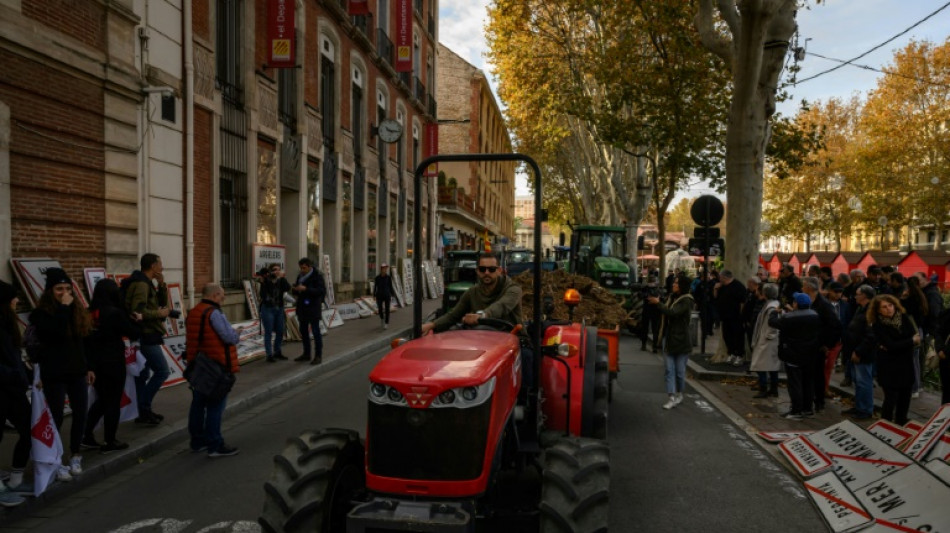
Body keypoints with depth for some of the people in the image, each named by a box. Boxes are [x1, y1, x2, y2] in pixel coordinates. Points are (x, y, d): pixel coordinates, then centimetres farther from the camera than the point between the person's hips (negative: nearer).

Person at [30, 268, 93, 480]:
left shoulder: (77, 310, 7)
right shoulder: (41, 313, -9)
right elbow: (58, 333, -28)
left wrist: (87, 368, 13)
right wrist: (63, 308, -22)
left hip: (76, 372, 5)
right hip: (54, 374, -5)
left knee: (80, 414, 7)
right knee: (56, 418, -1)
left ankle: (75, 457, 21)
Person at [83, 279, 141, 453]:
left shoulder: (88, 313, -1)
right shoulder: (115, 313, -17)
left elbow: (85, 337, 8)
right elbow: (133, 334, -11)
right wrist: (137, 320, 7)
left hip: (94, 363, 6)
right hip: (113, 363, -6)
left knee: (101, 399, 21)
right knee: (113, 401, 6)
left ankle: (86, 435, 16)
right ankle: (109, 442, 13)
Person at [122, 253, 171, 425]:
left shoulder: (147, 283, 16)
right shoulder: (141, 284, -17)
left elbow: (162, 302, 16)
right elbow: (138, 311, -27)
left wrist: (161, 285, 3)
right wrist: (159, 314, -15)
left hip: (146, 335, 11)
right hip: (146, 335, -11)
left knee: (143, 373, 13)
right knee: (162, 371, -8)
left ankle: (144, 412, 20)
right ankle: (144, 408, -3)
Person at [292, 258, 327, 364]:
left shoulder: (317, 276, -10)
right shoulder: (300, 276, 10)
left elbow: (322, 291, -20)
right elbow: (297, 291, 17)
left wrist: (305, 289, -27)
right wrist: (295, 289, -8)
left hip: (313, 308, -7)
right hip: (302, 307, 7)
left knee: (316, 331, -3)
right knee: (303, 331, 12)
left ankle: (318, 356, 2)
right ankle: (306, 354, 23)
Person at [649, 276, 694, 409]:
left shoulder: (686, 301, -12)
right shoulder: (672, 297, 10)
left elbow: (672, 312, -24)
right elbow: (663, 312, 17)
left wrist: (658, 303, -19)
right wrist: (654, 302, 1)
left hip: (680, 340, -6)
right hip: (668, 338, 6)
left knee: (680, 370, 7)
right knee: (670, 370, 1)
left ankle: (679, 394, 25)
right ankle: (672, 398, 1)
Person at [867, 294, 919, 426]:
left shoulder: (903, 317, 0)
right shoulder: (878, 325, -13)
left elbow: (915, 335, -8)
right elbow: (890, 345, -20)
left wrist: (897, 346, -18)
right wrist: (911, 341, -10)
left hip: (906, 364, 5)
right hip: (889, 367, -5)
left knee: (905, 396, 13)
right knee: (891, 398, -4)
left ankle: (901, 424, 30)